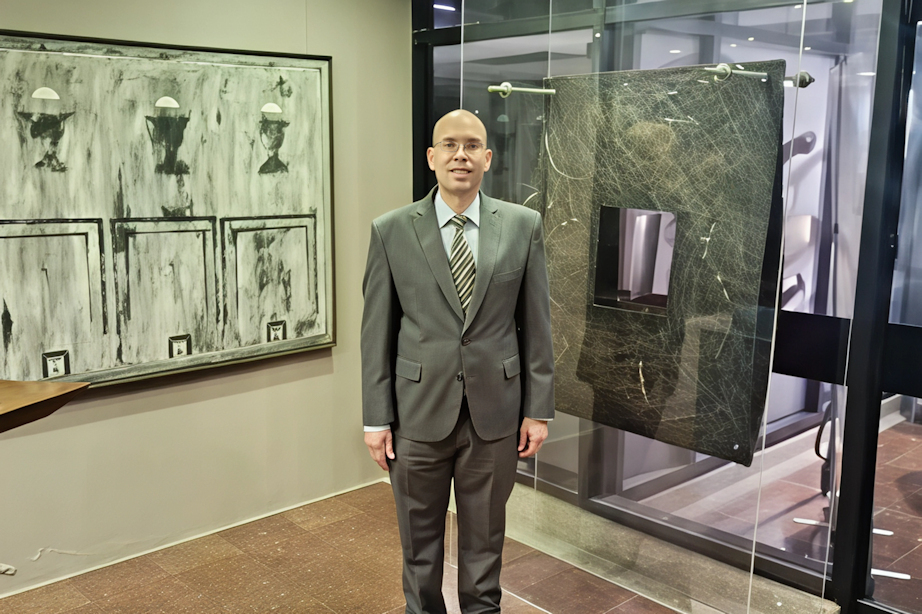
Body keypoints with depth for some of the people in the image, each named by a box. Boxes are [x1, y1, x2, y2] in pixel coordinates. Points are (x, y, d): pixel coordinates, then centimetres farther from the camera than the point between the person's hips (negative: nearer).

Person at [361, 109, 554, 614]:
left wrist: (538, 409, 0)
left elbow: (536, 324, 1)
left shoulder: (523, 226, -1)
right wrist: (376, 418, -3)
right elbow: (377, 331, -2)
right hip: (418, 412, 0)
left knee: (484, 538, 16)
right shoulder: (391, 231, -3)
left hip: (495, 413, 1)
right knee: (419, 539, 16)